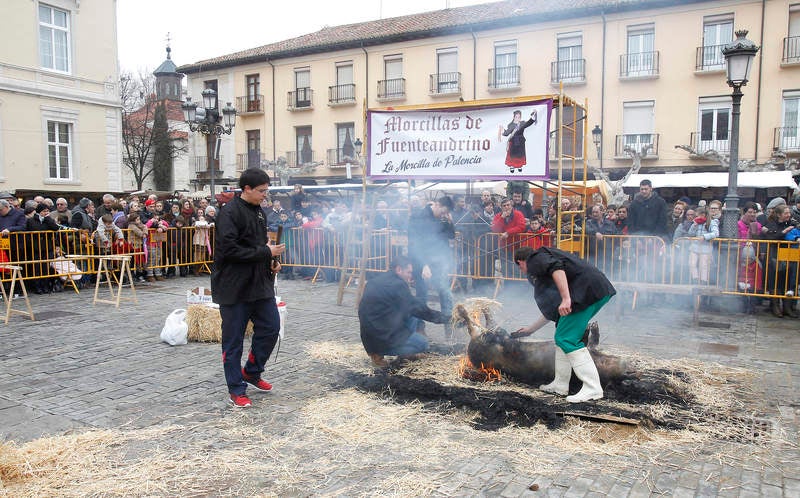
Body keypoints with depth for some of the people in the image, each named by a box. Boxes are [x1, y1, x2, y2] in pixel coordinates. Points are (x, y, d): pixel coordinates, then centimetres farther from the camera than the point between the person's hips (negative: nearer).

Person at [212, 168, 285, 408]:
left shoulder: (259, 211, 12)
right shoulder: (230, 212, -14)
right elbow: (229, 250, -23)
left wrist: (271, 260, 4)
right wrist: (265, 252, -19)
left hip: (260, 283, 8)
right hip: (235, 287, -8)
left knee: (270, 328, 11)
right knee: (233, 340, 4)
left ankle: (252, 372, 32)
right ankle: (236, 389, 18)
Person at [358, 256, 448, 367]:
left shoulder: (376, 281, 11)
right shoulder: (397, 284, -16)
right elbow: (417, 308, -10)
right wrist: (443, 317, 1)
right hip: (381, 339, -9)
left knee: (413, 315, 15)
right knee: (422, 344, 5)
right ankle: (379, 353, 1)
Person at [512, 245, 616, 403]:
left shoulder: (534, 259, 6)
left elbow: (556, 267, -20)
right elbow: (552, 310, 36)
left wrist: (566, 299, -26)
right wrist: (530, 329, 46)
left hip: (587, 290, -10)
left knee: (566, 339, -9)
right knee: (562, 336, 17)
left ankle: (593, 389, -8)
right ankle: (560, 385, 23)